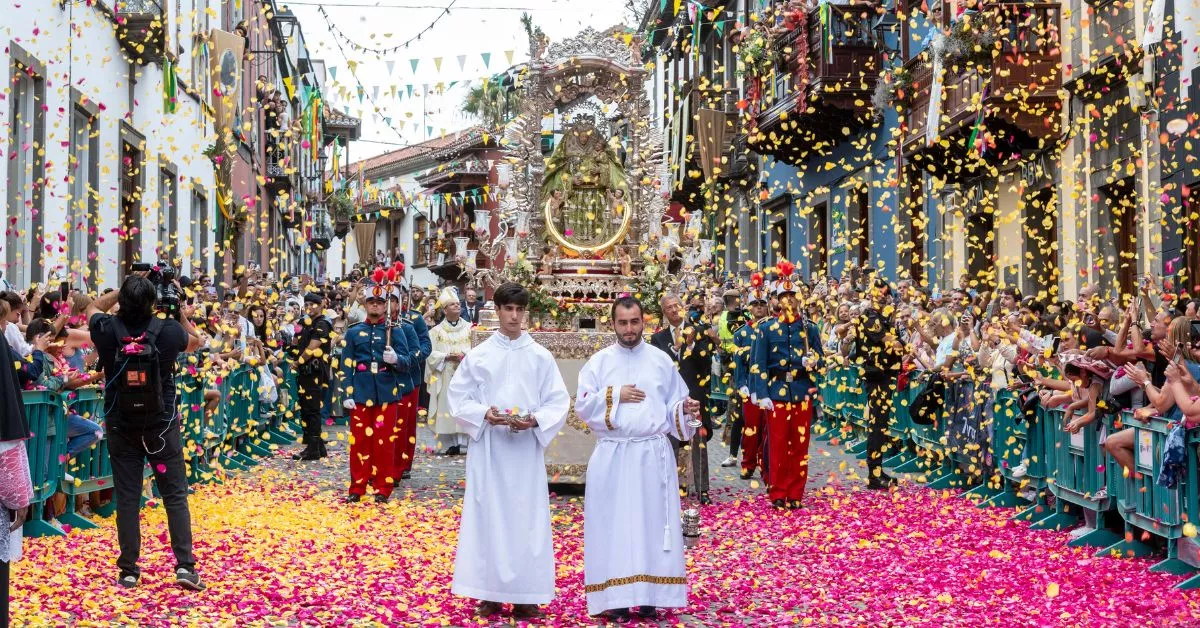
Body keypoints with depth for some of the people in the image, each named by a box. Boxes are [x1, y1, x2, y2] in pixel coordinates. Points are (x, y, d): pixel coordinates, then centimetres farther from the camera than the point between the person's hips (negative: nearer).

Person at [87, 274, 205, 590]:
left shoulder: (108, 330, -10)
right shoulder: (168, 330, -12)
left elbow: (94, 307, 15)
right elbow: (195, 341, 12)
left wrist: (124, 290, 11)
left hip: (121, 425, 1)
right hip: (162, 425, -1)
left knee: (127, 498, 5)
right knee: (175, 495, 5)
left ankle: (128, 571, 9)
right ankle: (185, 565, -2)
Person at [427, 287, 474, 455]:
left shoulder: (470, 328, 7)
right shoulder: (436, 331, 7)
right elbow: (431, 354, -1)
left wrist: (468, 356, -17)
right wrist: (447, 357, -15)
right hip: (445, 377, 0)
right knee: (447, 408, -3)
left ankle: (465, 443, 0)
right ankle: (450, 444, 1)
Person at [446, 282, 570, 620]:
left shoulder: (540, 357, 4)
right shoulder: (478, 356, 3)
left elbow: (559, 401, 4)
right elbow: (458, 398, 4)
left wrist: (535, 421, -14)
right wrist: (484, 414, -13)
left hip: (527, 448, 0)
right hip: (489, 447, 0)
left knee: (526, 518, 1)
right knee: (488, 516, 2)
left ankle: (525, 595, 6)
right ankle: (490, 592, 8)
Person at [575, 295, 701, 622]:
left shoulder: (662, 361, 7)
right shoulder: (598, 362, 4)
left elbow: (672, 406, 9)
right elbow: (583, 406, -1)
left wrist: (686, 409, -11)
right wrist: (615, 395, -10)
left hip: (652, 455, 1)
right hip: (613, 456, -1)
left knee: (653, 525, 2)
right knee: (614, 527, 0)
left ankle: (649, 596, 7)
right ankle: (615, 597, 4)